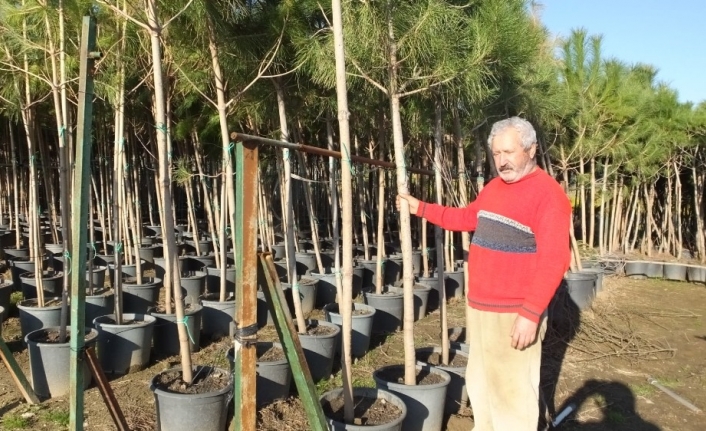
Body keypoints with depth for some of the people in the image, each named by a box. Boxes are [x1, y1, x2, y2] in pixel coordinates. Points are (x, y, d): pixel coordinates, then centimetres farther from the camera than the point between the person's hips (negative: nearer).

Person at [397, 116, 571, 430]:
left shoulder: (548, 193, -15)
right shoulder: (494, 186, 12)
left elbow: (553, 261, -21)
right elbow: (468, 218, 27)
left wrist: (531, 313, -25)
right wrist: (421, 209, 25)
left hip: (515, 312, -9)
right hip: (480, 306, 9)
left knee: (512, 390, -1)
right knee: (480, 383, 21)